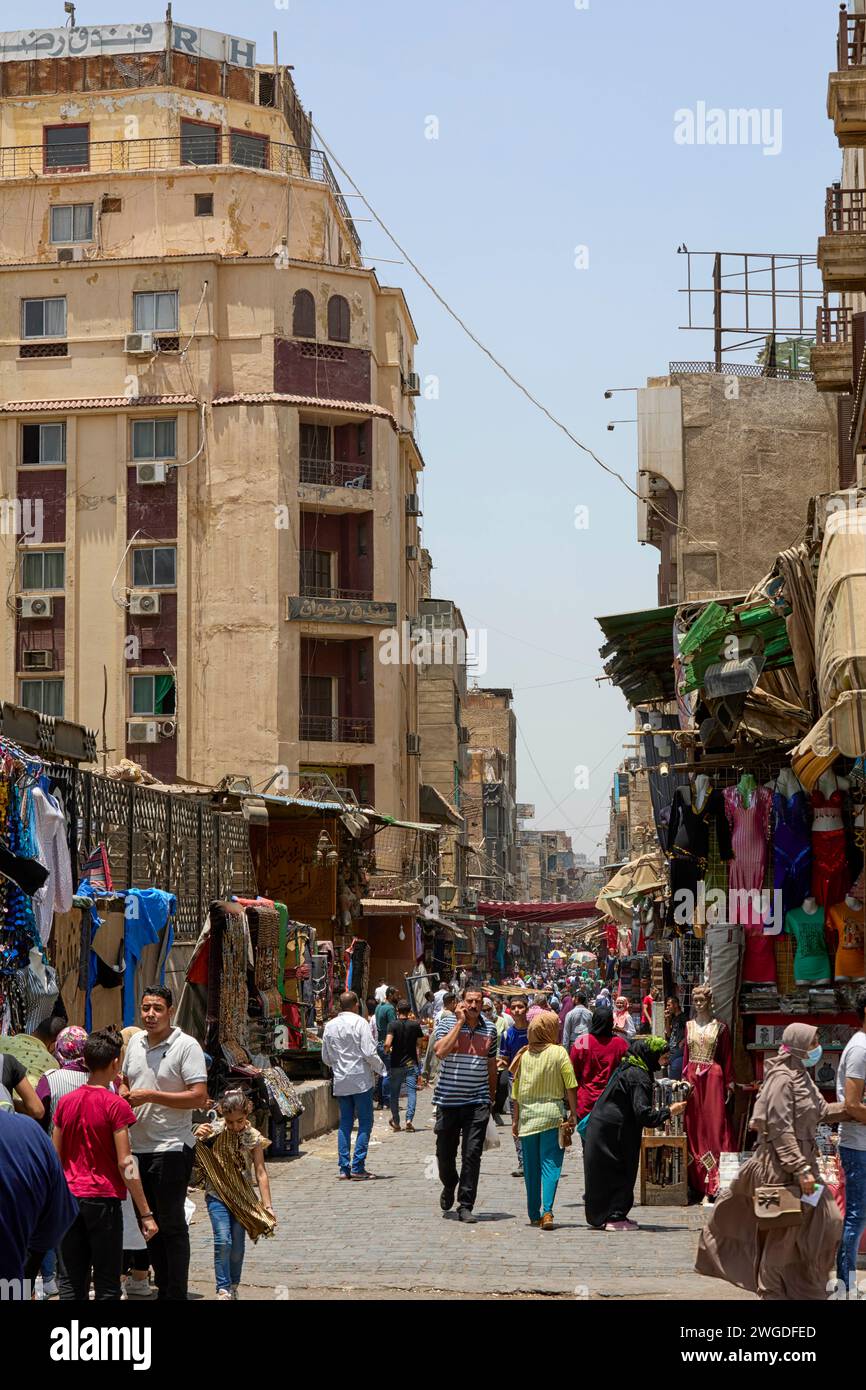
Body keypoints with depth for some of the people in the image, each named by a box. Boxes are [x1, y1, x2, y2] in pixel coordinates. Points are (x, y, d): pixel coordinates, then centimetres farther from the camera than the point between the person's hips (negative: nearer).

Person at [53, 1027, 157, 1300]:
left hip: (69, 1198, 5)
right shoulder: (116, 1105, -11)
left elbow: (55, 1158, 8)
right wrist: (146, 1214, -11)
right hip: (104, 1199, -5)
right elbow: (125, 1164, -14)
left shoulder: (65, 1102, 4)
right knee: (107, 1284, 2)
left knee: (71, 1283, 8)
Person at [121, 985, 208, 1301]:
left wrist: (150, 1096, -20)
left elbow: (199, 1098, -18)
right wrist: (123, 1095, 1)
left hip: (171, 1148, -7)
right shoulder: (135, 1042, 10)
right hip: (139, 1146, 7)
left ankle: (177, 1295, 5)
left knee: (172, 1226, -2)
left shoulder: (186, 1046, -11)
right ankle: (162, 1289, 27)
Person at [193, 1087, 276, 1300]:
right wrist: (196, 1138, -20)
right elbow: (190, 1159, -1)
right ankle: (223, 1290, -10)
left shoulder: (253, 1137, -7)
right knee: (223, 1241, -15)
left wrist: (267, 1205, -9)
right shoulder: (213, 1131, -7)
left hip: (243, 1197, 1)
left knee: (237, 1245, 4)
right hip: (217, 1194, -1)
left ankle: (233, 1288, 22)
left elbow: (260, 1172, -6)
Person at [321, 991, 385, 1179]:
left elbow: (326, 1058, 13)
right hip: (360, 1079, -5)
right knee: (365, 1123, 0)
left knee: (345, 1123, 10)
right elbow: (369, 1052, -13)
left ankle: (344, 1167, 6)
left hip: (340, 1081, 5)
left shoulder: (329, 1026, 7)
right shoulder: (359, 1022, -9)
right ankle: (358, 1167, -6)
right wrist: (380, 1068, 3)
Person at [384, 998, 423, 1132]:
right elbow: (419, 1043, 8)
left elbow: (387, 1043, -20)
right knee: (411, 1092, -3)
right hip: (411, 1063, 1)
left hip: (396, 1064, -1)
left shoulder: (394, 1025, -10)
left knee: (394, 1093, 12)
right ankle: (409, 1119, -21)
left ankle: (396, 1122, 21)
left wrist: (387, 1051, 0)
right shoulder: (415, 1025, -2)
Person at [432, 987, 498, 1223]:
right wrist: (460, 1021, -16)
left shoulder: (490, 1029, 8)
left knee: (472, 1154, -6)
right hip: (449, 1100, -1)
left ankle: (465, 1206, -2)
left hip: (478, 1102, 1)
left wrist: (491, 1097, 20)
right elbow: (440, 1051, -22)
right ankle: (449, 1186, 40)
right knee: (445, 1152, 10)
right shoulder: (447, 1023, -2)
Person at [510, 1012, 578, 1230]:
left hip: (527, 1114, 3)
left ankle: (534, 1215, 16)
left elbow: (516, 1091, 8)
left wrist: (515, 1120, 14)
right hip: (552, 1111, -3)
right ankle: (547, 1211, -17)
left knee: (531, 1166, 11)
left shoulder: (524, 1055, 5)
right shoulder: (559, 1053, -4)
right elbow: (570, 1087, -6)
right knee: (550, 1163, -3)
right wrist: (573, 1114, 1)